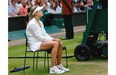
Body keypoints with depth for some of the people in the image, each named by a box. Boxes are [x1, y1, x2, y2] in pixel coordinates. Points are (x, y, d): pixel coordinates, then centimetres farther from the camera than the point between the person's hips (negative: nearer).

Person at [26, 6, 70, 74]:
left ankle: (59, 65, -3)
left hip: (41, 41, 9)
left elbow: (45, 34, 14)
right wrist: (52, 40, -18)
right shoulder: (32, 23, -16)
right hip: (35, 44, -9)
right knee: (55, 44, -28)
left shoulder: (40, 22, 14)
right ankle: (53, 68, -29)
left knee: (60, 43, -9)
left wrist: (53, 39, -4)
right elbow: (39, 37, -19)